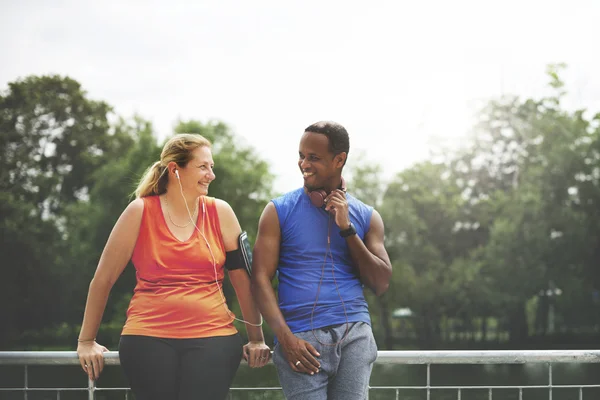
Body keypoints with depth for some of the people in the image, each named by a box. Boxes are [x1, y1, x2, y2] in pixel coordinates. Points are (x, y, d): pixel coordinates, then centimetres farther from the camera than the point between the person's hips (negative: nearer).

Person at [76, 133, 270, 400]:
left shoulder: (219, 212, 6)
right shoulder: (140, 212, 0)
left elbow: (243, 278, 10)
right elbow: (103, 279, 5)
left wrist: (256, 339, 10)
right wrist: (87, 341, 8)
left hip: (213, 339, 1)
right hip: (148, 340, -1)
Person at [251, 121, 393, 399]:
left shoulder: (366, 217, 12)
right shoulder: (279, 211, 7)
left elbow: (381, 285, 6)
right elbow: (261, 278, 0)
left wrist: (347, 229, -2)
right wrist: (285, 337, -12)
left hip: (354, 334, 2)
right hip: (301, 339, -2)